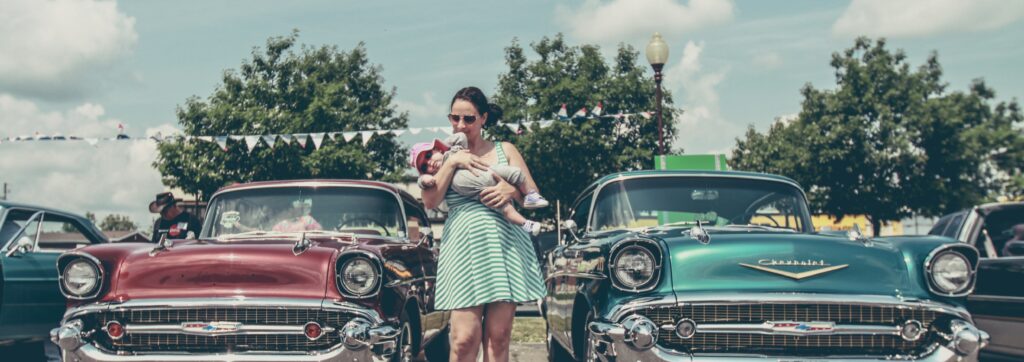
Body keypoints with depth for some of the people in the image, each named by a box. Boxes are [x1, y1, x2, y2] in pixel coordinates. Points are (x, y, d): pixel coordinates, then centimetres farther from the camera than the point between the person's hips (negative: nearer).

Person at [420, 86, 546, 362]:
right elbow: (430, 201, 0)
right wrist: (452, 162, -7)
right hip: (462, 249, -1)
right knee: (465, 339, -11)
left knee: (498, 338, 0)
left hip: (506, 247, 1)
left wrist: (512, 190, -12)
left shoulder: (505, 150, 14)